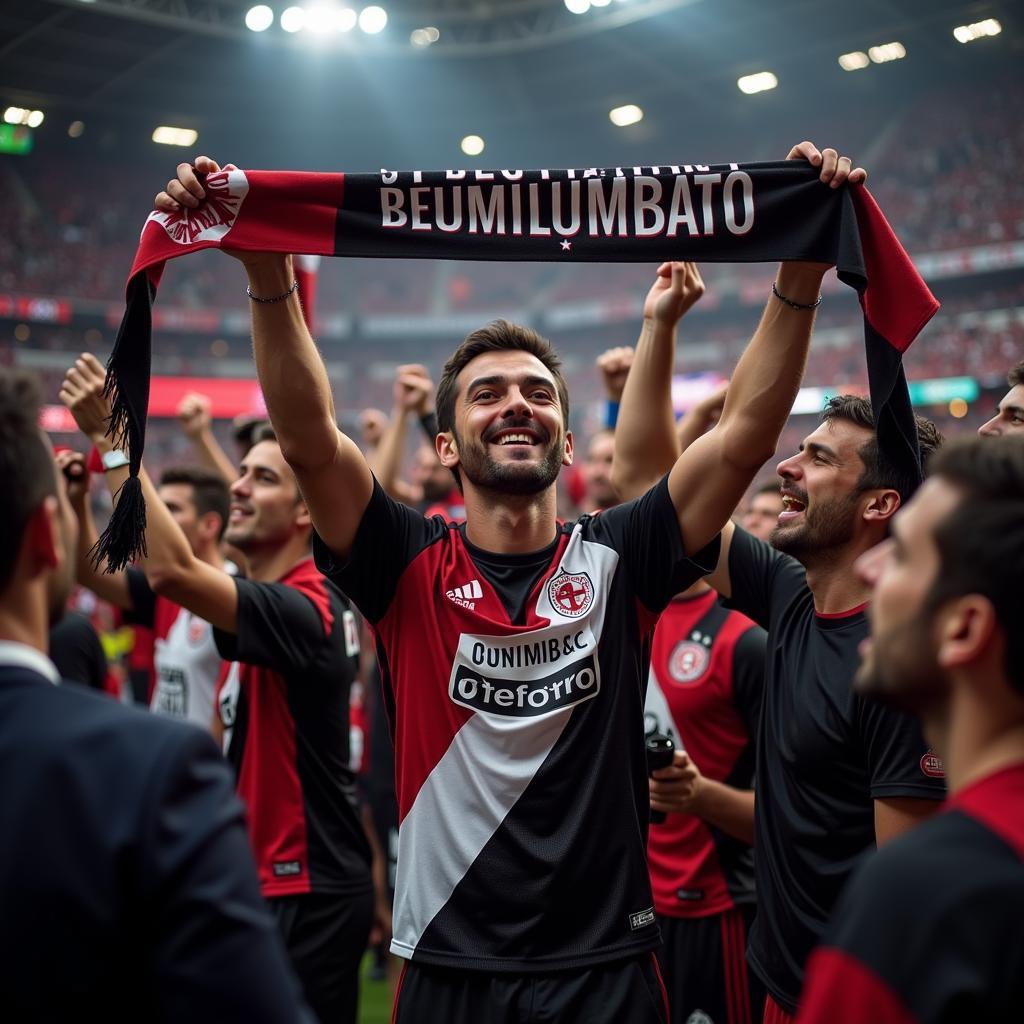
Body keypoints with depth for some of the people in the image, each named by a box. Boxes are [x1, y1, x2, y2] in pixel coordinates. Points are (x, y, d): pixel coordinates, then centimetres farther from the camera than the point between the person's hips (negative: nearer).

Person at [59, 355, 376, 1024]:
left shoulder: (301, 610, -22)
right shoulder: (296, 603, 11)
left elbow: (171, 570, -35)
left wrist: (112, 436, -31)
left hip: (309, 891, -10)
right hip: (285, 879, 10)